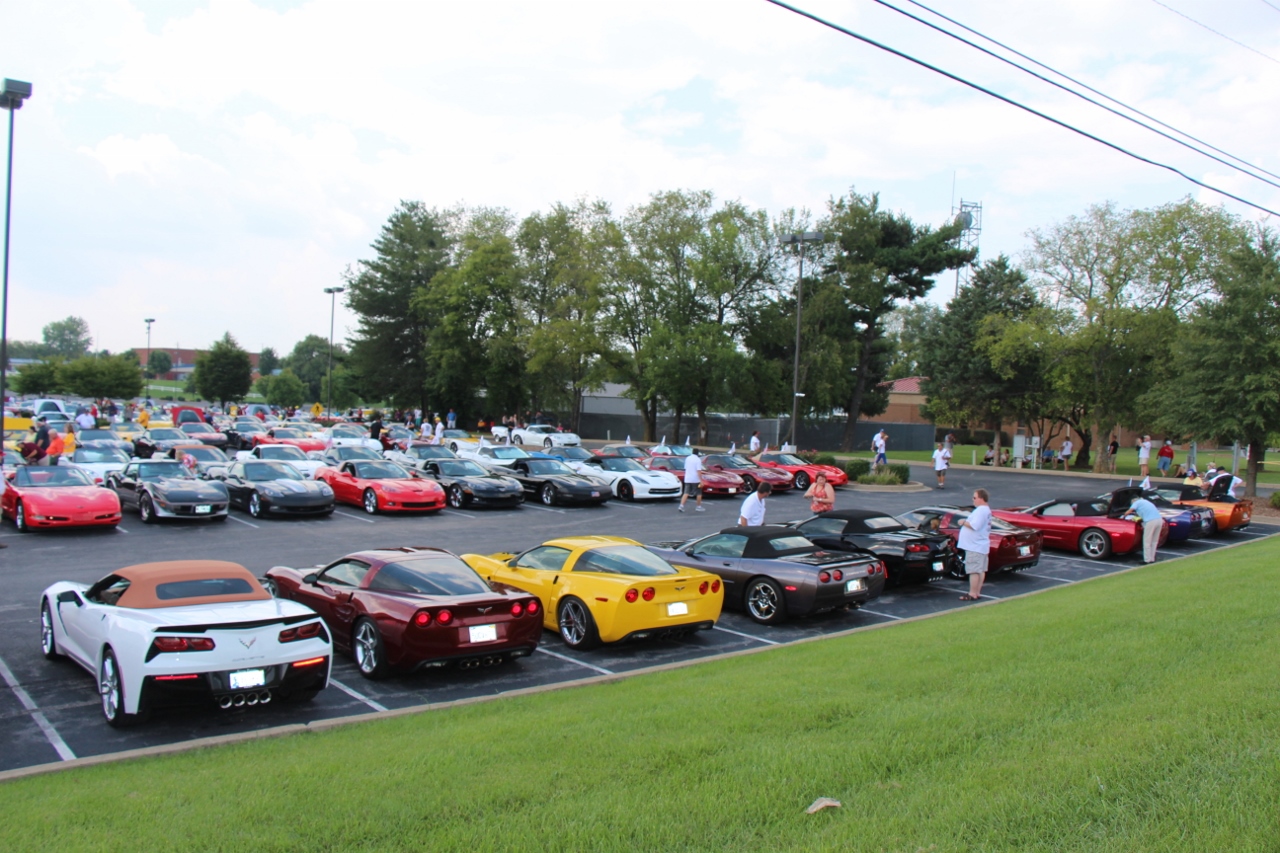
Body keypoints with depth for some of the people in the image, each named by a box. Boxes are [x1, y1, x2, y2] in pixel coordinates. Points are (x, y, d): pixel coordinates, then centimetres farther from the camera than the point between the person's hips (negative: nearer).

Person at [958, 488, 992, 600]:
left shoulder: (981, 510, -18)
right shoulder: (986, 510, 17)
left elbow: (974, 525, -26)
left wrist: (964, 522, -13)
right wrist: (965, 522, 11)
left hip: (975, 547, -11)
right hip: (981, 546, 11)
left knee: (973, 571, -7)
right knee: (981, 570, 12)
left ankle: (972, 594, -5)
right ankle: (977, 593, 17)